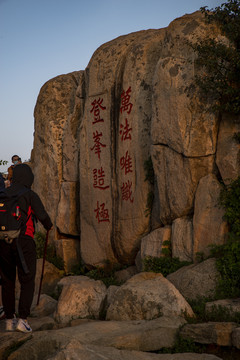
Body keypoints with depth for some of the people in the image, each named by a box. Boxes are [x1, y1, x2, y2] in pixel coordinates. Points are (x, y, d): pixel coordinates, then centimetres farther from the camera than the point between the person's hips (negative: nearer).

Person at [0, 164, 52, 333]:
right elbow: (42, 215, -12)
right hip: (23, 242, -4)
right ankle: (23, 320, -7)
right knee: (27, 282, 2)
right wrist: (49, 225, 10)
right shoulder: (30, 195, -5)